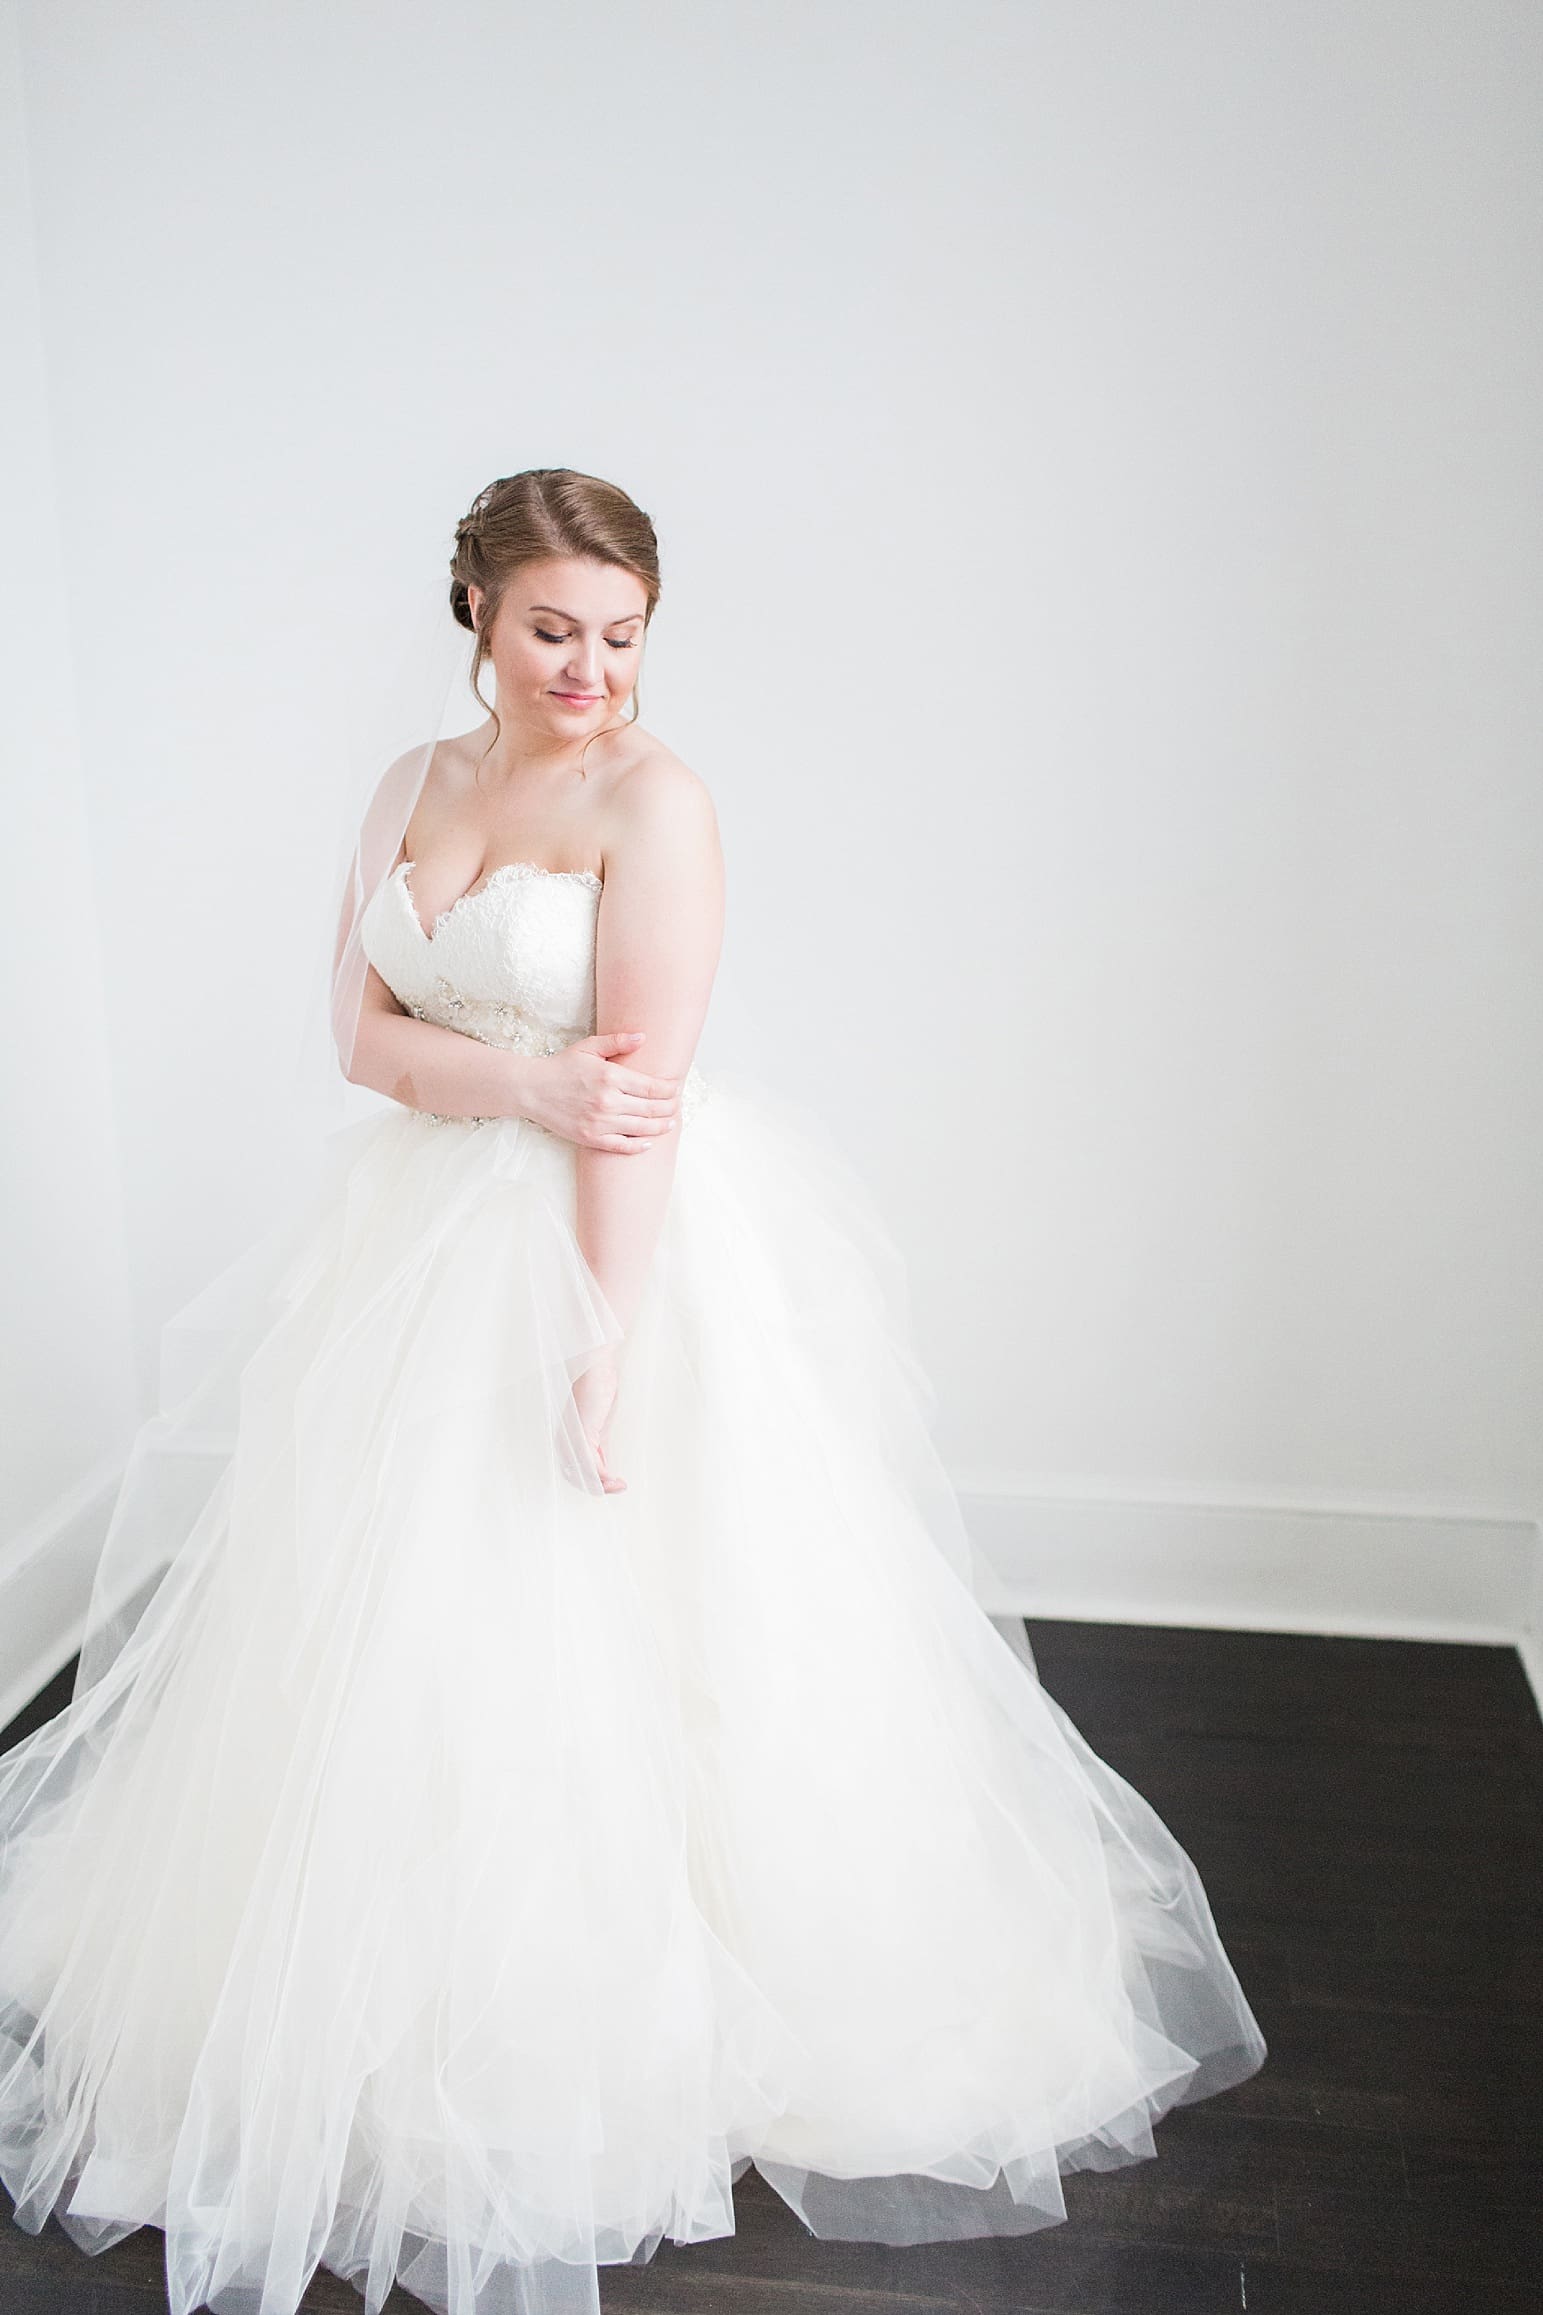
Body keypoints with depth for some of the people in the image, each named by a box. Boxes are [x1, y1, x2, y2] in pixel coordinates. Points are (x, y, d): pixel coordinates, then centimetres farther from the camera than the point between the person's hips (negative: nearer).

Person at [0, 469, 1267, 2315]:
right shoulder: (416, 784, 8)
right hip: (431, 1248, 7)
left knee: (598, 1652, 2)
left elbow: (640, 1093, -18)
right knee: (402, 1634, 15)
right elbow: (362, 1032, 3)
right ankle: (418, 2013, 37)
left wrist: (603, 1349, -22)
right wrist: (528, 1080, -16)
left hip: (621, 1244, -6)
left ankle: (618, 2020, 27)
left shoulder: (654, 798, -11)